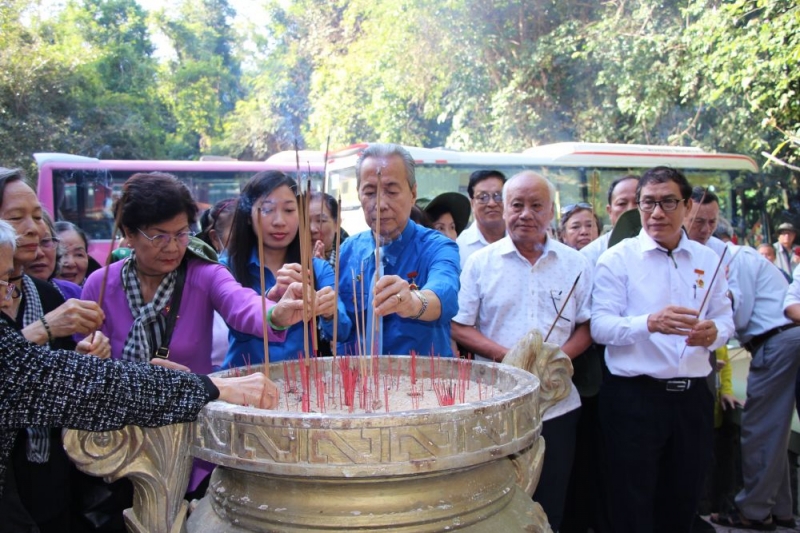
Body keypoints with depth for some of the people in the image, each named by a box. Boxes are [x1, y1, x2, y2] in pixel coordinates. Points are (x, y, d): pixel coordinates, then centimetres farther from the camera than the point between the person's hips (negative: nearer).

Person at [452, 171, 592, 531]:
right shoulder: (480, 262, 0)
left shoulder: (575, 264, 5)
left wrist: (560, 356, -12)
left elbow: (586, 326, 7)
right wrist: (507, 355, -16)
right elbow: (459, 327, -2)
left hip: (558, 404, 2)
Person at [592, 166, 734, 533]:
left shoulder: (707, 260, 9)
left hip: (692, 396, 4)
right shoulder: (617, 259, -4)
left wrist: (714, 332, -12)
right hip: (634, 396, -4)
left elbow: (725, 318, 11)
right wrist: (650, 323, -30)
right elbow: (600, 326, -12)